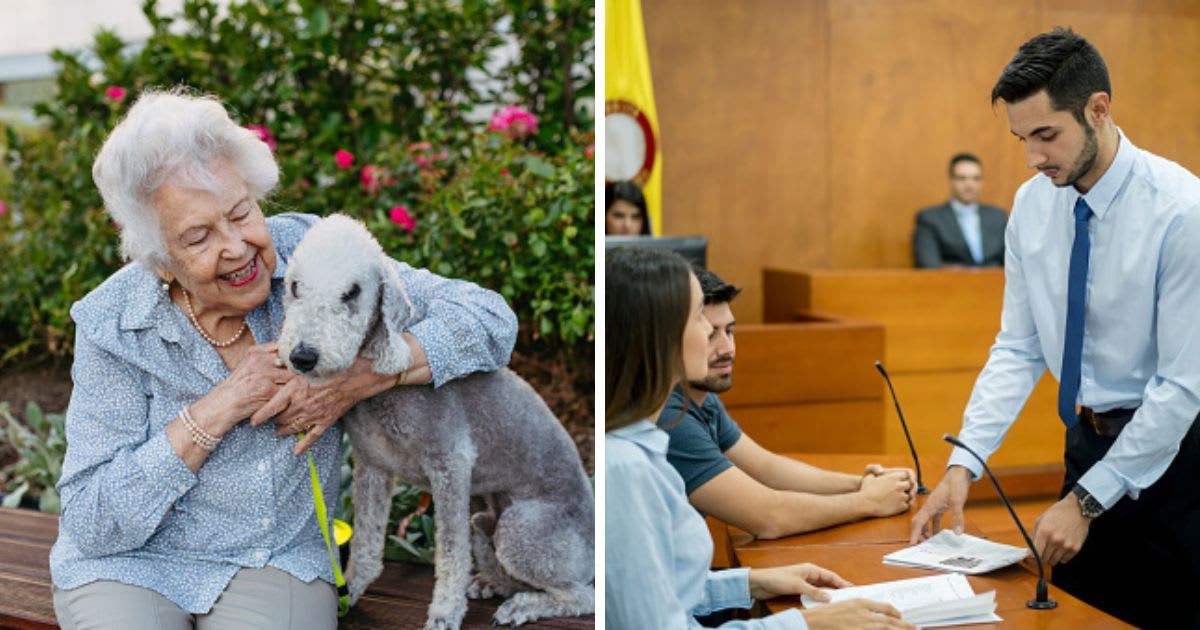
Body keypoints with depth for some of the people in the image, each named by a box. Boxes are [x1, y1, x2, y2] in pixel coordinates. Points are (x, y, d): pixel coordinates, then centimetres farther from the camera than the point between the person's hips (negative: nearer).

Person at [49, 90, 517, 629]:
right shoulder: (113, 326, -12)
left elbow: (489, 320, -12)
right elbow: (92, 523, -14)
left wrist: (361, 375, -26)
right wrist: (221, 407, -21)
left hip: (279, 559, 1)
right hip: (129, 565, -1)